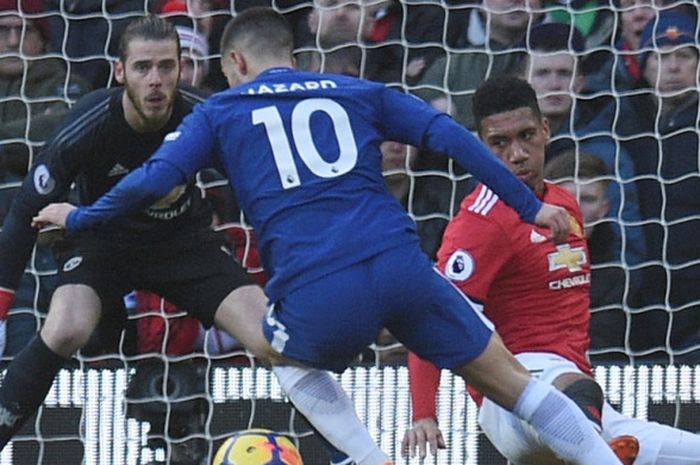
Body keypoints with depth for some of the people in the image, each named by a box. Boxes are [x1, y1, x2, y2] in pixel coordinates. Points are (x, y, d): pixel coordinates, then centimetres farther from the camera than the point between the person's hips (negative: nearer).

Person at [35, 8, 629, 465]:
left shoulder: (221, 112, 19)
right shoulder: (358, 93, 24)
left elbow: (151, 182, 10)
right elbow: (452, 137, 14)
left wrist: (79, 217, 27)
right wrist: (530, 205, 15)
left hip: (315, 294, -2)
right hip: (401, 266, 2)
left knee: (287, 357, 32)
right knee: (508, 377, 13)